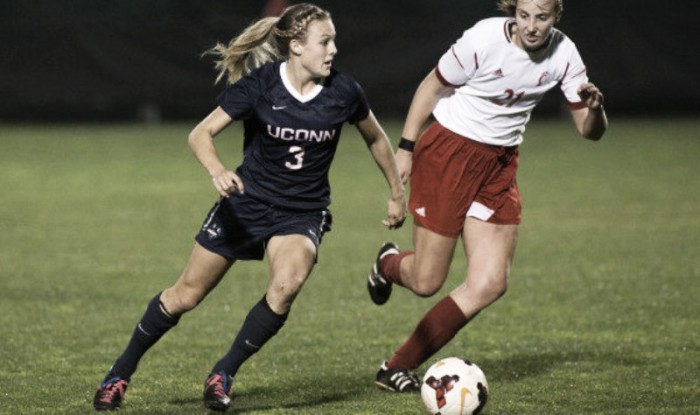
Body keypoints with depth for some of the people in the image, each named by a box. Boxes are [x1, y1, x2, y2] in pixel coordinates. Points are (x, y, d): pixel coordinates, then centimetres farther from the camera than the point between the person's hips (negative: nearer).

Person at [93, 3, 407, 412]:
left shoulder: (343, 91, -11)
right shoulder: (259, 84, -16)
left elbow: (376, 138, 9)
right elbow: (201, 134, -16)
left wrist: (398, 193, 15)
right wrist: (218, 170, -36)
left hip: (303, 213, 1)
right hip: (248, 203, -1)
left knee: (287, 285, -30)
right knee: (186, 294, 5)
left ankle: (225, 373, -9)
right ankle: (121, 374, 27)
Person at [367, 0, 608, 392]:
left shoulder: (563, 53, -7)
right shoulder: (485, 39, -21)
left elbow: (590, 131, -4)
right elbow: (432, 86, -7)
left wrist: (594, 108, -27)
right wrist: (406, 148, -5)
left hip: (500, 164, 5)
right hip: (448, 152, -5)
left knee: (491, 284, -7)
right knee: (427, 282, -1)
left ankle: (398, 367, 6)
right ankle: (389, 264, 39)